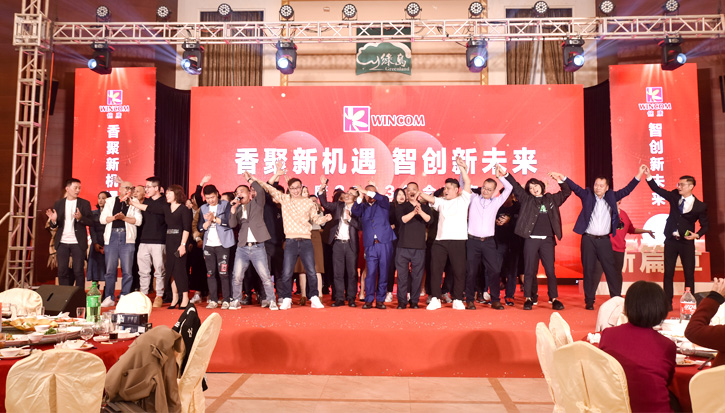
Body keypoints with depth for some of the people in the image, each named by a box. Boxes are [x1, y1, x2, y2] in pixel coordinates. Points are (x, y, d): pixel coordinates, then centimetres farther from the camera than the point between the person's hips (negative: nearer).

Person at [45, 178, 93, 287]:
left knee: (78, 271, -1)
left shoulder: (84, 203, 5)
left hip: (78, 243, -2)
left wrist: (80, 218, -20)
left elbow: (91, 222, -1)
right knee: (62, 271, 4)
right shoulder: (58, 203, 9)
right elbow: (53, 226, 9)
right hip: (62, 242, 2)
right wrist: (53, 220, -14)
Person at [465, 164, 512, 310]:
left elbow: (509, 188, 12)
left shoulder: (496, 202, 13)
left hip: (488, 242, 2)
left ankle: (495, 300, 6)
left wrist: (500, 176, 4)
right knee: (471, 271, 0)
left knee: (494, 270, -4)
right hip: (473, 241, -1)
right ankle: (470, 301, 9)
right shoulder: (473, 198, 9)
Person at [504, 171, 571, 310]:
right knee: (529, 270, 1)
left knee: (550, 270, 0)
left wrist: (559, 179, 11)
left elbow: (567, 192, 23)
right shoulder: (527, 199, 11)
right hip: (531, 239, -1)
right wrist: (506, 174, -4)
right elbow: (516, 187, 6)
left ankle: (554, 299, 8)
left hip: (547, 240, 1)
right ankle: (529, 298, 9)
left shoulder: (552, 199, 16)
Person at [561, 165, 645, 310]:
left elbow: (627, 190, 10)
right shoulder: (587, 195, 5)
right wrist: (562, 178, -21)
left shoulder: (611, 197, 10)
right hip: (588, 239, -1)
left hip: (604, 240, 1)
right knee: (589, 270, 4)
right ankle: (589, 301, 11)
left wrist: (639, 174, 5)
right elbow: (575, 188, -6)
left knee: (611, 270, 0)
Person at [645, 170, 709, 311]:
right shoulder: (674, 196, 3)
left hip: (686, 242, -2)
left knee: (689, 274, 2)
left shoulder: (700, 206, -4)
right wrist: (648, 176, -11)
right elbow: (657, 189, 1)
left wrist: (697, 235, -15)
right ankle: (668, 303, 11)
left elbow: (705, 225, 2)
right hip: (671, 240, 2)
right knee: (668, 273, 4)